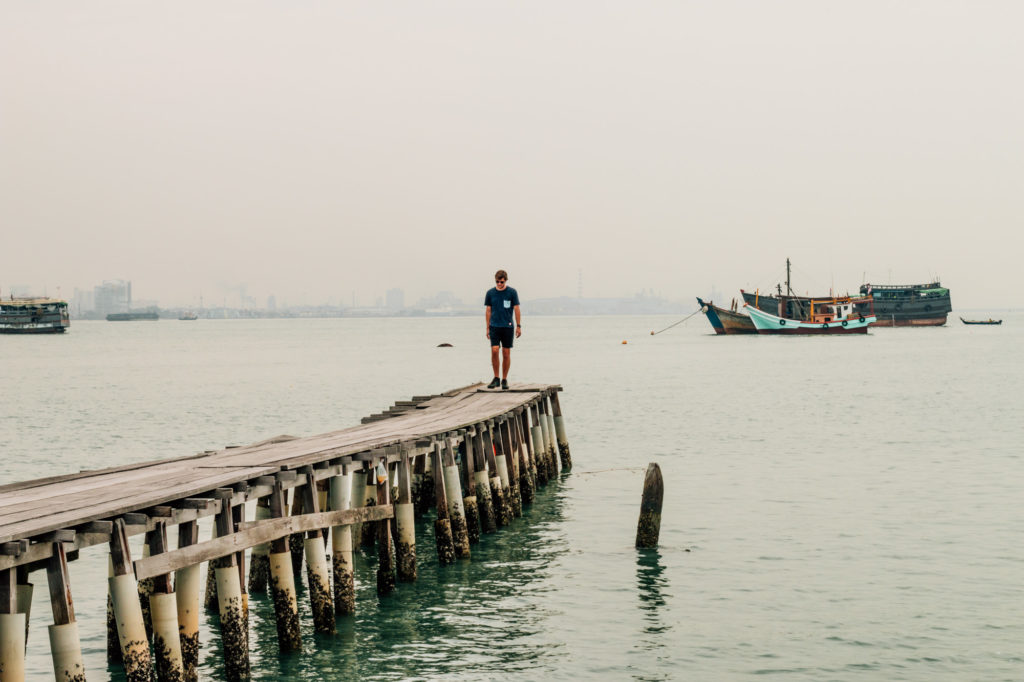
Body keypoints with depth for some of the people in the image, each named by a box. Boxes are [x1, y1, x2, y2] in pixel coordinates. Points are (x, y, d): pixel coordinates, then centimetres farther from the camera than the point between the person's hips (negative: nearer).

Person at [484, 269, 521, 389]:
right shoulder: (490, 293, 5)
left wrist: (519, 326, 0)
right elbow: (488, 310, 10)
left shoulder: (512, 292, 0)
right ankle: (496, 378, 2)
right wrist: (487, 328, 7)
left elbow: (516, 309, 3)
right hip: (494, 326, 1)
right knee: (494, 351, -11)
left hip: (508, 327, -1)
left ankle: (504, 380, 11)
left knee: (506, 354, 1)